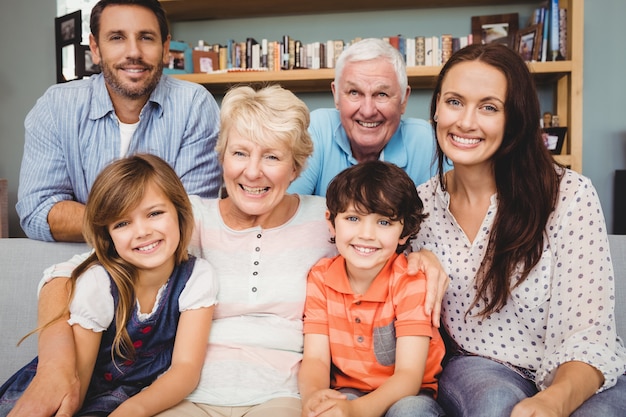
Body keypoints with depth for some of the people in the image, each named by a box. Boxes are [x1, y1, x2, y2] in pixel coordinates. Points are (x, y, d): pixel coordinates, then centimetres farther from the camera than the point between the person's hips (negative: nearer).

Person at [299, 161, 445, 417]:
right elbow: (315, 359, -10)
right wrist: (313, 396, -34)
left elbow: (409, 375, -20)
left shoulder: (412, 282, -15)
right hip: (347, 392, 1)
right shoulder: (320, 278, -6)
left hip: (408, 396, 0)